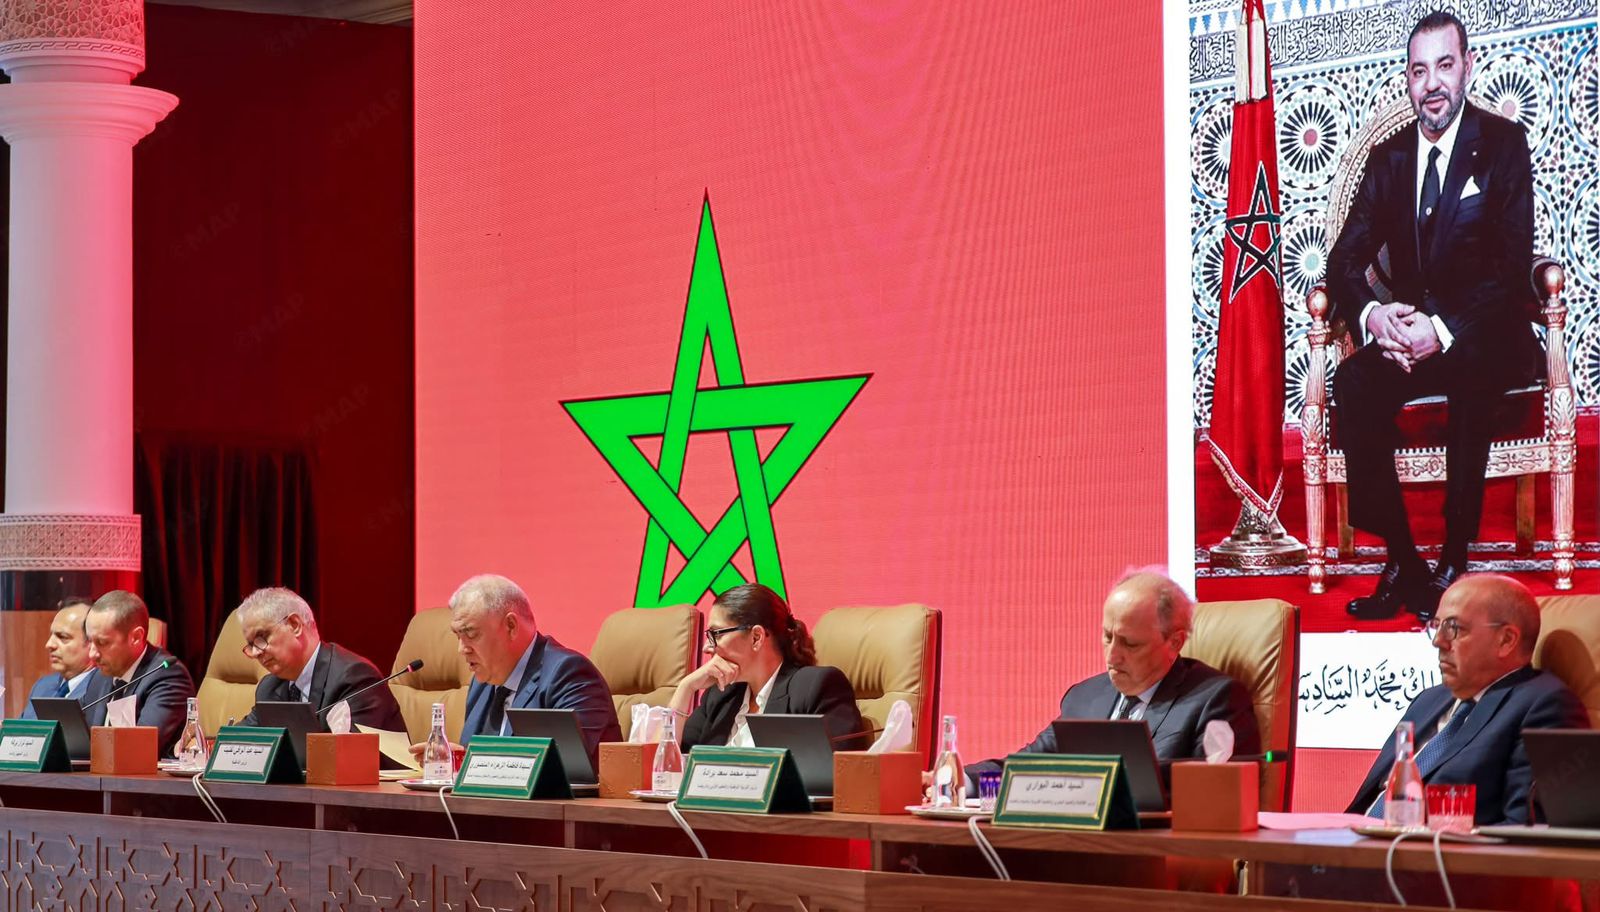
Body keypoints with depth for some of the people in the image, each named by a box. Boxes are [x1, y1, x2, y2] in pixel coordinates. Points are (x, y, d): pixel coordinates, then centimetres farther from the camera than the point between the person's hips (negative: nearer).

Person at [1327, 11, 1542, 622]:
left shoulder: (1503, 145, -2)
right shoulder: (1388, 159, 11)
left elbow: (1513, 267, -11)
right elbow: (1344, 260, 6)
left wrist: (1443, 330, -26)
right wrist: (1369, 314, -18)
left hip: (1483, 339, -4)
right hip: (1407, 335, 4)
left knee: (1468, 376, -38)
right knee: (1353, 383, -28)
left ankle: (1453, 564, -29)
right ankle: (1402, 563, -23)